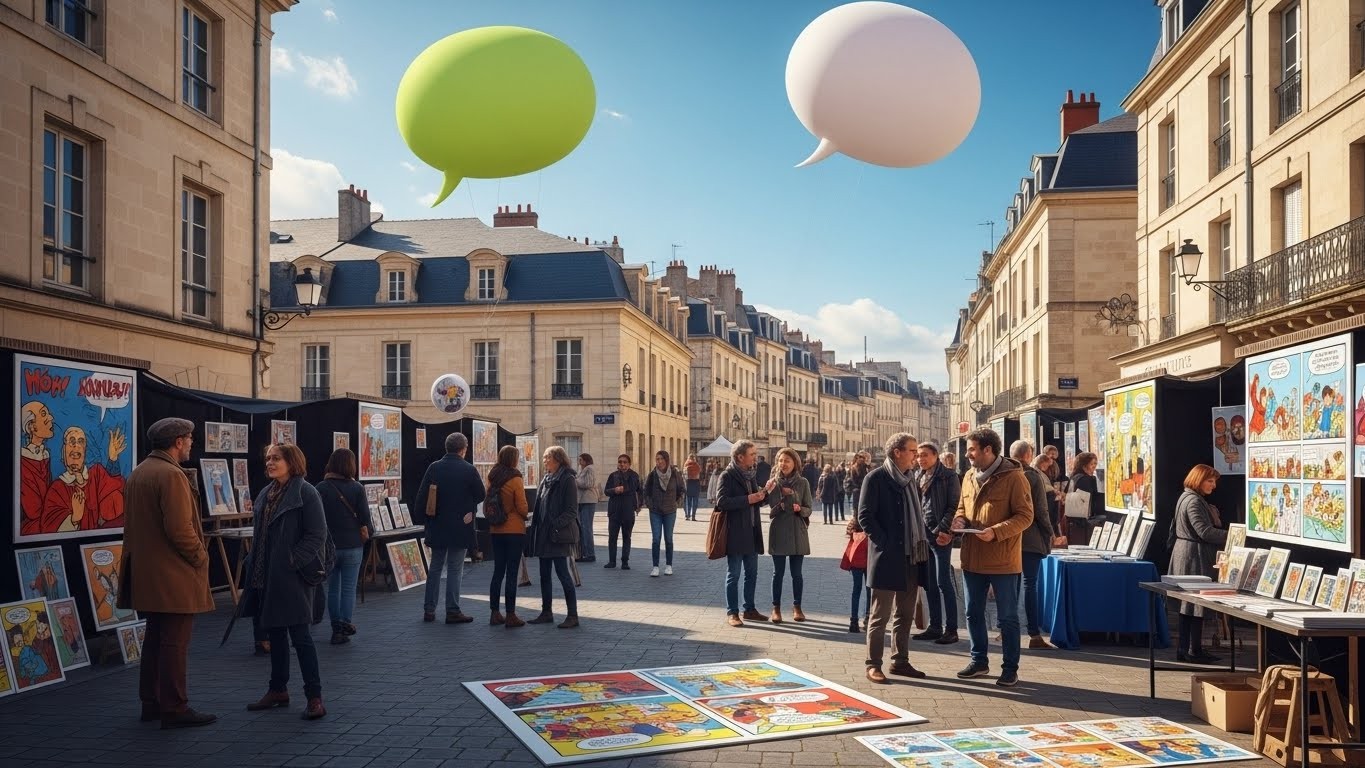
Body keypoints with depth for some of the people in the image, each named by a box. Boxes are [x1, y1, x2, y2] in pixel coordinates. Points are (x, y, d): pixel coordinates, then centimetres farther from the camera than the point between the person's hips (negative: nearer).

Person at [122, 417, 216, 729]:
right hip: (174, 575, -10)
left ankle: (151, 703, 24)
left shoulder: (137, 473, 13)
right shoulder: (171, 475, -18)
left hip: (145, 574, 10)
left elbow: (132, 525, 19)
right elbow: (180, 529, -23)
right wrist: (200, 557, -9)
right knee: (174, 643, -4)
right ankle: (174, 709, 1)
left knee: (155, 639, 17)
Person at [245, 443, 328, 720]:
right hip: (267, 577, 8)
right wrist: (254, 567, 9)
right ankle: (278, 690, 27)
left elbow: (317, 535, -15)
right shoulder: (265, 494, 12)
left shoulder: (306, 493, -11)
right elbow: (259, 535, 19)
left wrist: (292, 561, -19)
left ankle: (314, 697, 1)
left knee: (299, 634, -5)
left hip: (293, 577, -8)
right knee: (274, 632, 15)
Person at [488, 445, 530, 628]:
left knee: (498, 572, 13)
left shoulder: (492, 479, 4)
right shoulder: (515, 479, -13)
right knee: (511, 573, -2)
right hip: (514, 530, -6)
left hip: (496, 530, 6)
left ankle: (495, 614, 16)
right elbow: (522, 508, -12)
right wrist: (526, 514, 8)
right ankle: (511, 616, 0)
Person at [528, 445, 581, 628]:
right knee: (544, 574, 12)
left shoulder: (567, 480, -10)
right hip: (544, 535, 8)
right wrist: (535, 529, 10)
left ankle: (572, 615, -1)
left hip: (559, 535, -8)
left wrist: (556, 524, -24)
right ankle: (546, 612, 22)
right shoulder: (545, 479, 14)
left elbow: (571, 510, -14)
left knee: (562, 572, -7)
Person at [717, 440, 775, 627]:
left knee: (752, 573, 13)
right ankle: (732, 612, 7)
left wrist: (765, 491, 0)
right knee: (733, 574, 0)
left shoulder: (751, 474, 13)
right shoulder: (728, 476, -11)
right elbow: (722, 502, -20)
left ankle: (749, 609, 23)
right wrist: (747, 499, -21)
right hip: (735, 533, -8)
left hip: (752, 532, 8)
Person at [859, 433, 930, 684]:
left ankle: (900, 660, 23)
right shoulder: (875, 478, -9)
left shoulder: (909, 478, 14)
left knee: (905, 614, 13)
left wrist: (926, 536, 6)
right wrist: (884, 543, -16)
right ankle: (873, 664, 7)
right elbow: (865, 516, -13)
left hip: (911, 557, 7)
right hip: (887, 557, -7)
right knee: (880, 614, -1)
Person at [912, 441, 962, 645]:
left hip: (940, 536, -7)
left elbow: (954, 506, -10)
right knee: (929, 583, 9)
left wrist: (941, 530, -17)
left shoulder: (948, 476, -6)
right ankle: (934, 627, 17)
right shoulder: (918, 477, 13)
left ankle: (951, 629, 0)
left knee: (944, 582, -6)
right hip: (922, 535, 7)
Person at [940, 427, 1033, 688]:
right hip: (972, 558, 7)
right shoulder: (970, 477, 9)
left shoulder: (1013, 477, -12)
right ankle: (979, 661, 29)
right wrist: (959, 521, -2)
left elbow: (1025, 516, -14)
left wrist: (995, 532, -24)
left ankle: (1010, 668, 16)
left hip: (1003, 560, -7)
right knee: (974, 613, 15)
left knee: (1008, 617, 5)